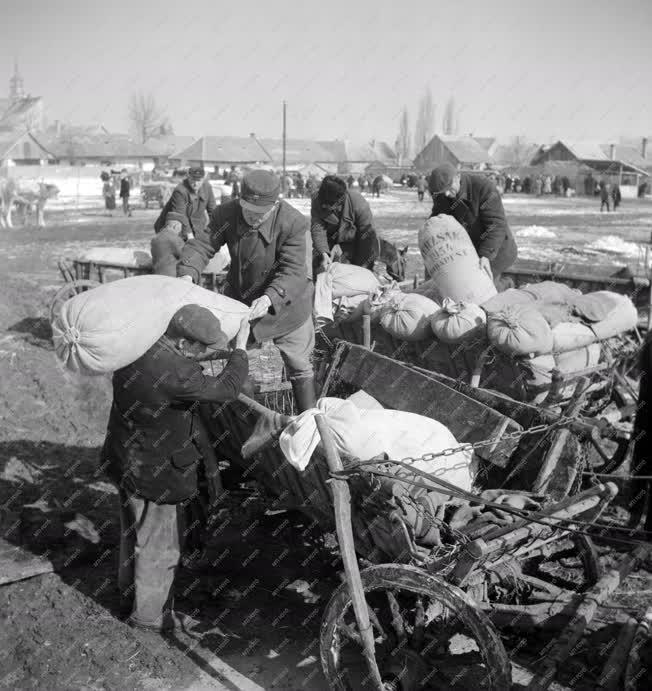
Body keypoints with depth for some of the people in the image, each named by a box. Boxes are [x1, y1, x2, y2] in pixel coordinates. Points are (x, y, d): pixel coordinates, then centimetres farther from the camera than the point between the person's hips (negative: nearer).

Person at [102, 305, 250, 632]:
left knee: (133, 534, 28)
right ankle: (149, 614, 30)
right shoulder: (174, 372, -35)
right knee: (159, 545, 13)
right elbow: (226, 388, -26)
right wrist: (240, 349, -13)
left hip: (126, 460, 9)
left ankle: (129, 594, 48)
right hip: (155, 474, -9)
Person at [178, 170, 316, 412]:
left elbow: (293, 271, -31)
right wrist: (187, 274, -38)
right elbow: (201, 245, -18)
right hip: (239, 298, 3)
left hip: (285, 301, -3)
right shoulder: (226, 214, -18)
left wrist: (270, 298, -47)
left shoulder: (293, 223, -28)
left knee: (299, 365, 8)